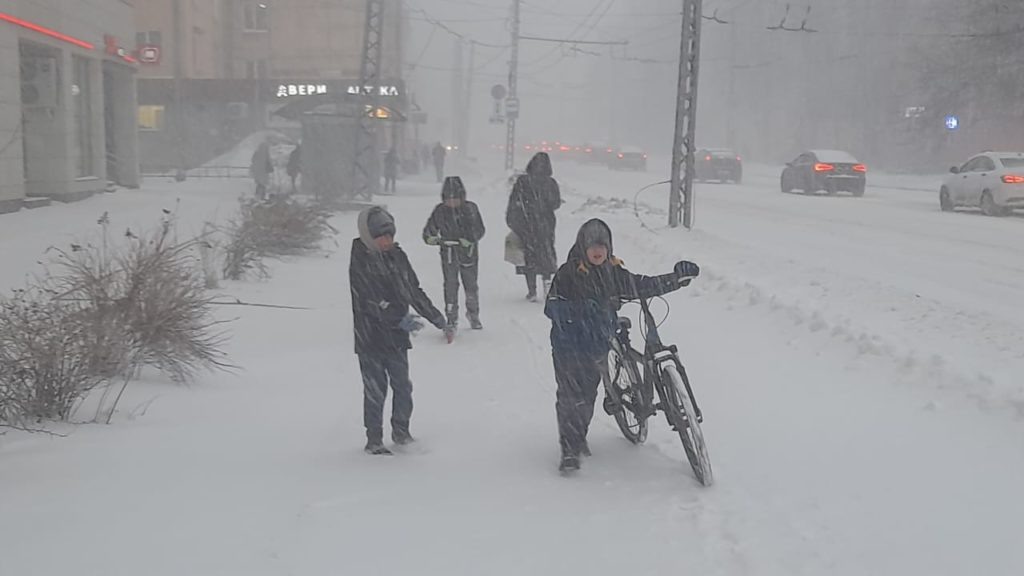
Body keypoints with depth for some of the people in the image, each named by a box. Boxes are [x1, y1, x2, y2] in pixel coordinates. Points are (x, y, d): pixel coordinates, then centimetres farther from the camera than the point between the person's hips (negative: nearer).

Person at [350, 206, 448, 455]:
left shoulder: (397, 256, 6)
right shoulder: (360, 263, -12)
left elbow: (414, 290, 15)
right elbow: (372, 301, -21)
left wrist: (434, 315, 14)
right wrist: (401, 319, -29)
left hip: (397, 335, 5)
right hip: (371, 337, -5)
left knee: (403, 387, 9)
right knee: (375, 390, 0)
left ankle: (401, 431, 27)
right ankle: (374, 439, 12)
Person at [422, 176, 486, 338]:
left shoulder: (470, 208, -4)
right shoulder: (440, 211, -2)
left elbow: (480, 229, -5)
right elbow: (429, 229, 2)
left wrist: (470, 239, -22)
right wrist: (430, 238, -21)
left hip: (469, 253, 0)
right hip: (449, 253, 0)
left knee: (471, 286, 10)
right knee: (450, 286, -7)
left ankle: (473, 315, 35)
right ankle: (452, 320, 1)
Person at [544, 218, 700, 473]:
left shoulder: (614, 273, 4)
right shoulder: (568, 274, -11)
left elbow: (642, 286, 10)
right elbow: (552, 307, -15)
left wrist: (678, 277, 8)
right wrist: (577, 308, -31)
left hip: (598, 345, 5)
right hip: (569, 346, -5)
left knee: (588, 394, 15)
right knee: (571, 397, -8)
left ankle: (579, 437, 35)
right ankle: (569, 450, 0)